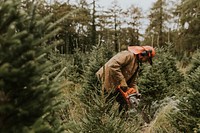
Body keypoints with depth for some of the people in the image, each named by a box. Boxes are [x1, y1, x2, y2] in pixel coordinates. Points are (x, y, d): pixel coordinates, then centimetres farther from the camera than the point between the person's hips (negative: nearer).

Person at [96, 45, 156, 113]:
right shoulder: (129, 55, -15)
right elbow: (113, 65, -31)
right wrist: (123, 85, -29)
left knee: (124, 104, 9)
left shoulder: (137, 64, 16)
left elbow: (132, 82, 17)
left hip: (115, 87, 10)